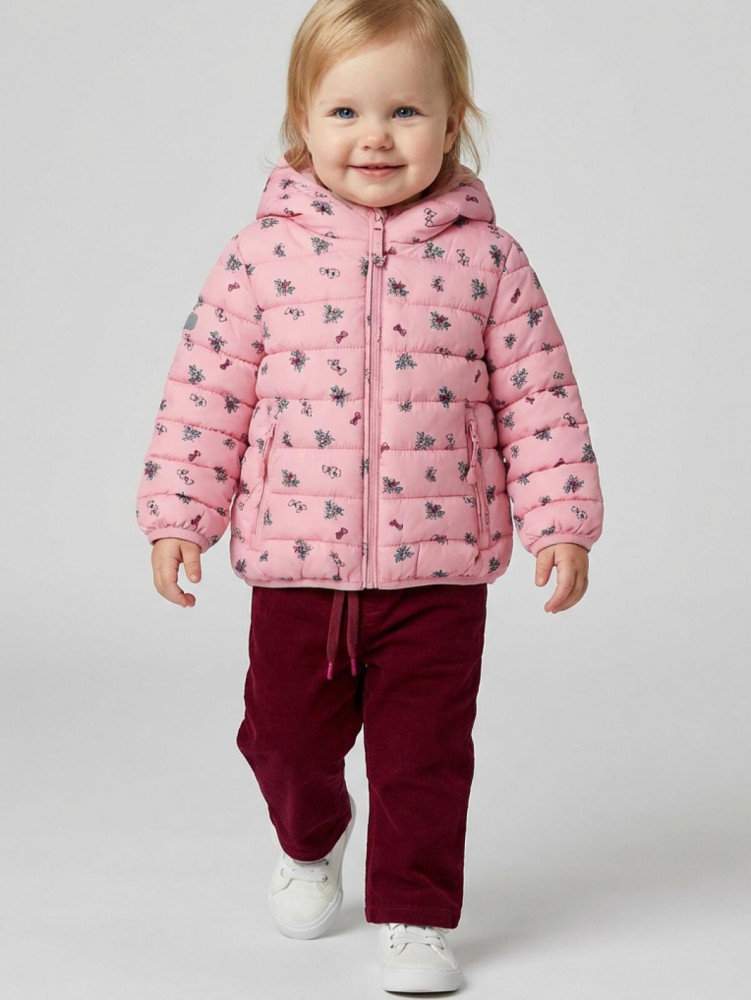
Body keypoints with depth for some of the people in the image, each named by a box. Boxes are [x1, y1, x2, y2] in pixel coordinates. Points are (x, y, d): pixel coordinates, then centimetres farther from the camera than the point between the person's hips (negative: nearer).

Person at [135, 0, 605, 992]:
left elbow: (539, 396, 0)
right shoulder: (263, 252, -3)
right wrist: (179, 513, 0)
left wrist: (562, 519, -5)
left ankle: (414, 915, 25)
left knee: (425, 751, 6)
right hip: (295, 560, 1)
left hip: (438, 568, -1)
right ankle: (310, 842, 47)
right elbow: (206, 387, 1)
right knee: (286, 733, 15)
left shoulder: (485, 258, -3)